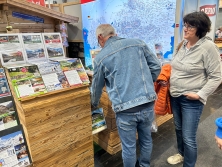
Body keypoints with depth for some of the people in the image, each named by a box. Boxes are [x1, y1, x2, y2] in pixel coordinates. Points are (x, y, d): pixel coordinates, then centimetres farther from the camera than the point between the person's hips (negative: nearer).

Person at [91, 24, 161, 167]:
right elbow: (156, 66, 7)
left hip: (125, 109, -4)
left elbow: (97, 87, 14)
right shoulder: (138, 43, 7)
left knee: (129, 147, 16)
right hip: (148, 104, 4)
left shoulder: (101, 58, 2)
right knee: (146, 139, 26)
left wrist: (94, 104, 33)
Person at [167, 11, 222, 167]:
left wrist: (200, 95, -19)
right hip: (175, 95, 7)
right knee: (178, 129, 23)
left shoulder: (208, 47, -15)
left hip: (191, 100, -7)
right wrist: (169, 80, 7)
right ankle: (181, 154, 48)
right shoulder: (183, 44, 4)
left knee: (189, 137, 4)